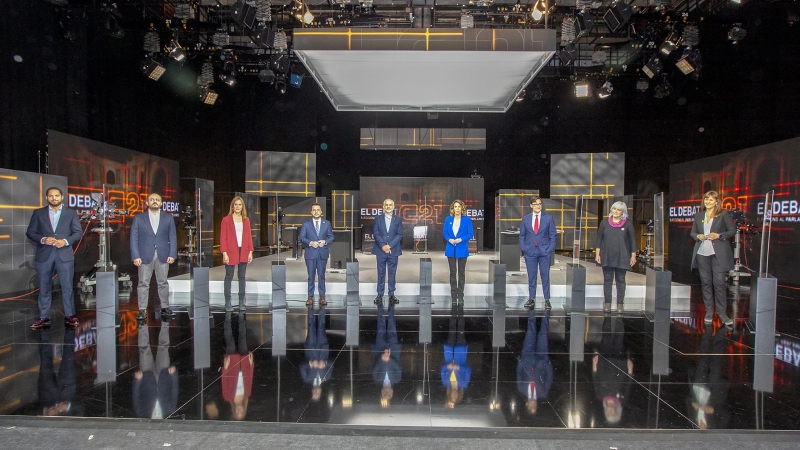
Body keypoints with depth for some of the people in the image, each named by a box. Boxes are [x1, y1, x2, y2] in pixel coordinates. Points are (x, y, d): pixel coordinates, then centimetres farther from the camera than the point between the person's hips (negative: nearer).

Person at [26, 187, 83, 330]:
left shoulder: (71, 213, 7)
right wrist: (43, 239, -13)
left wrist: (65, 241, -14)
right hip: (44, 255, 1)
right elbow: (30, 232, 5)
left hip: (64, 254, -1)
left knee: (67, 287, 0)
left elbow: (78, 233, 3)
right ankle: (44, 318, 14)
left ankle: (69, 316, 8)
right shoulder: (38, 213, 9)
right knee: (44, 288, 7)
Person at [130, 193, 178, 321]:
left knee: (163, 283, 6)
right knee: (143, 283, 0)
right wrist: (136, 256, -7)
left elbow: (172, 237, 7)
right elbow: (134, 238, 2)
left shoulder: (168, 218, 9)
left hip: (163, 256, 1)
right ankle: (142, 310, 5)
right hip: (145, 256, -1)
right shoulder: (138, 218, 6)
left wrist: (172, 254, -3)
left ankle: (165, 308, 14)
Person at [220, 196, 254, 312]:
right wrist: (224, 253, -11)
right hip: (230, 252, -3)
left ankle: (241, 302, 13)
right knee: (229, 277, 2)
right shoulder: (226, 220, -1)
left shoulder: (246, 220, 9)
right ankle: (227, 303, 7)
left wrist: (250, 251, 2)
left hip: (243, 252, 3)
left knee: (242, 277, 7)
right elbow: (223, 237, -4)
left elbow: (249, 236, 9)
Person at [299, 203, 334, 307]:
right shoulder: (306, 224, 4)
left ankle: (322, 297, 12)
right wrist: (310, 243, -15)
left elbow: (331, 236, 8)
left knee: (321, 275, 5)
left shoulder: (327, 223, 8)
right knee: (311, 276, 4)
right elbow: (302, 238, 2)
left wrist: (325, 242, -11)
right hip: (310, 253, -1)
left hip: (323, 253, 1)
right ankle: (310, 297, 11)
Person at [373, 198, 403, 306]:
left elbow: (399, 234, -1)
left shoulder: (398, 219, 7)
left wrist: (390, 245, -12)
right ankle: (380, 295, 9)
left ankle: (391, 295, 10)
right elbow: (375, 233, 0)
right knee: (381, 273, 3)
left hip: (393, 250, 0)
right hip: (381, 250, 0)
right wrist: (383, 245, -12)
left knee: (392, 273, 4)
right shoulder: (378, 219, 8)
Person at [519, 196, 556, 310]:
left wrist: (551, 249, -5)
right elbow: (522, 236, 10)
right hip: (530, 252, 1)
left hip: (544, 251, -1)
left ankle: (547, 300, 10)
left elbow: (552, 235, 4)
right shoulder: (525, 219, 7)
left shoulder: (548, 218, 3)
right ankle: (531, 299, 13)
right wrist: (523, 249, 0)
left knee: (545, 276, 3)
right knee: (531, 276, 6)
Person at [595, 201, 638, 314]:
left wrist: (633, 256, -1)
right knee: (607, 279, 4)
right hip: (607, 257, 1)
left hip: (622, 257, -1)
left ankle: (620, 304, 12)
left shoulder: (628, 224, 1)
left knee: (620, 280, 5)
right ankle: (607, 303, 11)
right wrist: (597, 254, 2)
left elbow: (632, 241, 3)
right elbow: (599, 239, 7)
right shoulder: (604, 223, 5)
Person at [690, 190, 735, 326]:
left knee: (719, 283, -5)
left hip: (719, 254, -4)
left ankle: (722, 313, 5)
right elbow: (692, 232, 17)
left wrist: (718, 235, -14)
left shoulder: (724, 215, 1)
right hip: (702, 254, 4)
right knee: (706, 283, 7)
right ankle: (709, 312, 15)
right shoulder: (698, 216, 12)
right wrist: (698, 236, -4)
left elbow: (732, 231, 0)